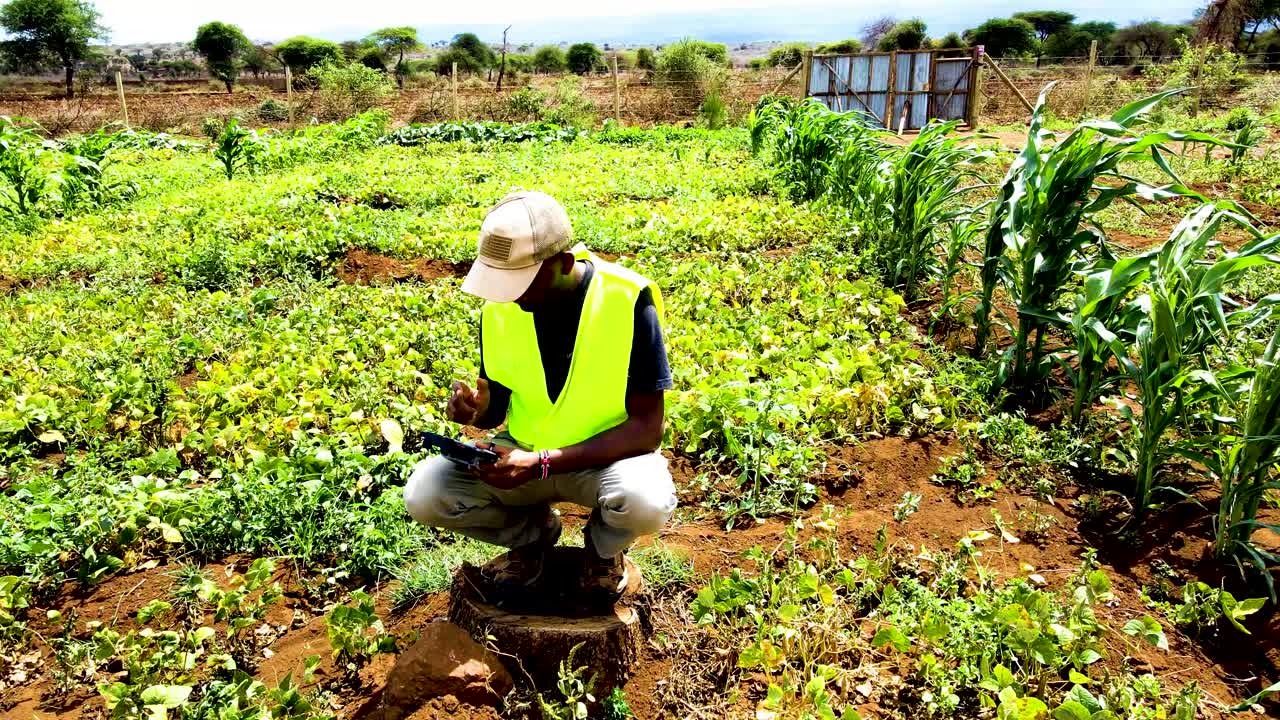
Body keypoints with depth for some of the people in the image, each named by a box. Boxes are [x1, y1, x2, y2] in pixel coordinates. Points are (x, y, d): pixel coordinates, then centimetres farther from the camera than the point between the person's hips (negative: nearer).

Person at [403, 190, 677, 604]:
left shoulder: (627, 300, -22)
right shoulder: (500, 305, -9)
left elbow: (647, 428, -21)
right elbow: (496, 406, 4)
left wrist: (542, 463, -30)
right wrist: (475, 407, -23)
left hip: (607, 454, -3)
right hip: (523, 452, 4)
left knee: (647, 502, -36)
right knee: (424, 495, -18)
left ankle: (605, 545, 4)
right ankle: (533, 532, 11)